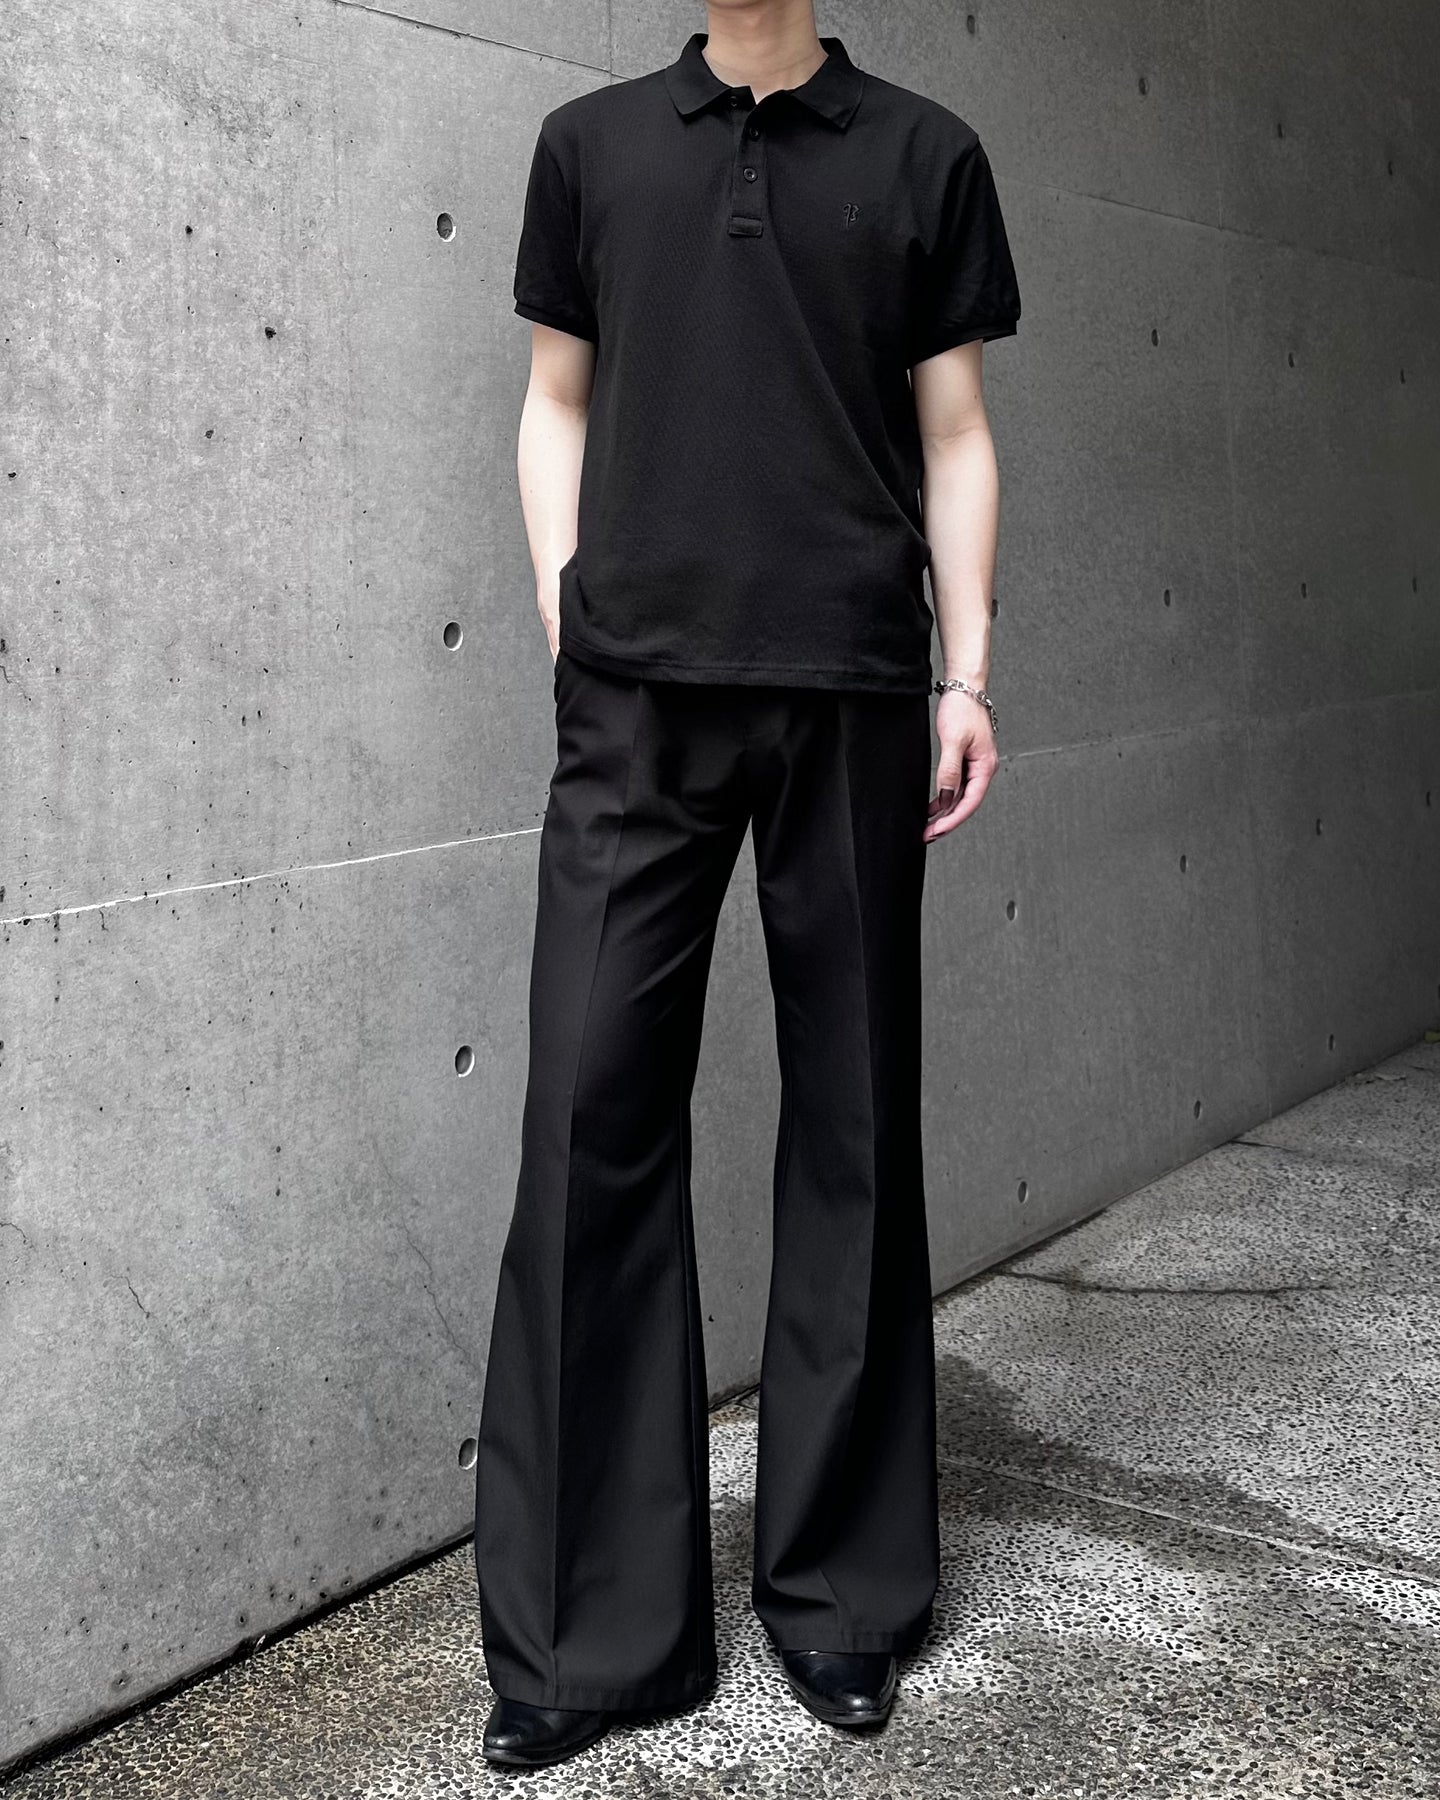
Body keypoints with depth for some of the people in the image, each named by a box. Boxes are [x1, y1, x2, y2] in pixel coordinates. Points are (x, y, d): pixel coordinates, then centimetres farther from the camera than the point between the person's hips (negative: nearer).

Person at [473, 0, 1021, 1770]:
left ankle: (843, 1587, 19)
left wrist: (968, 672, 2)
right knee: (594, 1115, -4)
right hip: (637, 697, 1)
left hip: (851, 693, 0)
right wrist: (566, 619, 4)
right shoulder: (592, 143, 14)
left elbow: (954, 433, 10)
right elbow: (559, 404, 16)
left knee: (852, 1124, 4)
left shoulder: (924, 153, 11)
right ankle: (589, 1627, 7)